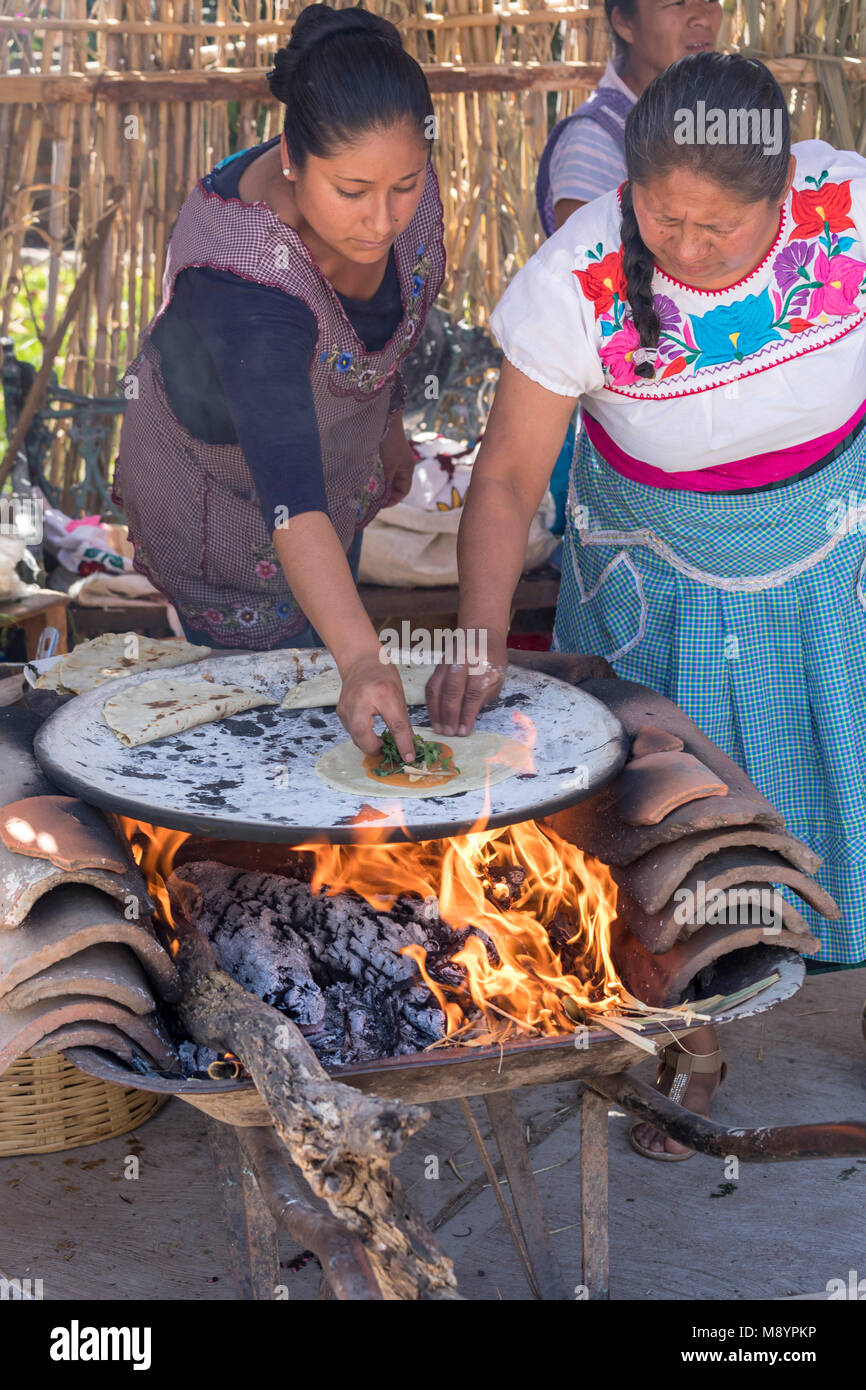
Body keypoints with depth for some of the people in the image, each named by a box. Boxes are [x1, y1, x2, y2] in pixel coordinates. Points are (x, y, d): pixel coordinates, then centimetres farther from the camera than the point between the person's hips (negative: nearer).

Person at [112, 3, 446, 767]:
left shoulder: (395, 182, -24)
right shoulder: (244, 280, -45)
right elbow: (291, 502, -51)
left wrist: (387, 418, 14)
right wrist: (362, 659, -61)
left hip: (333, 449, 7)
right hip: (227, 493, -7)